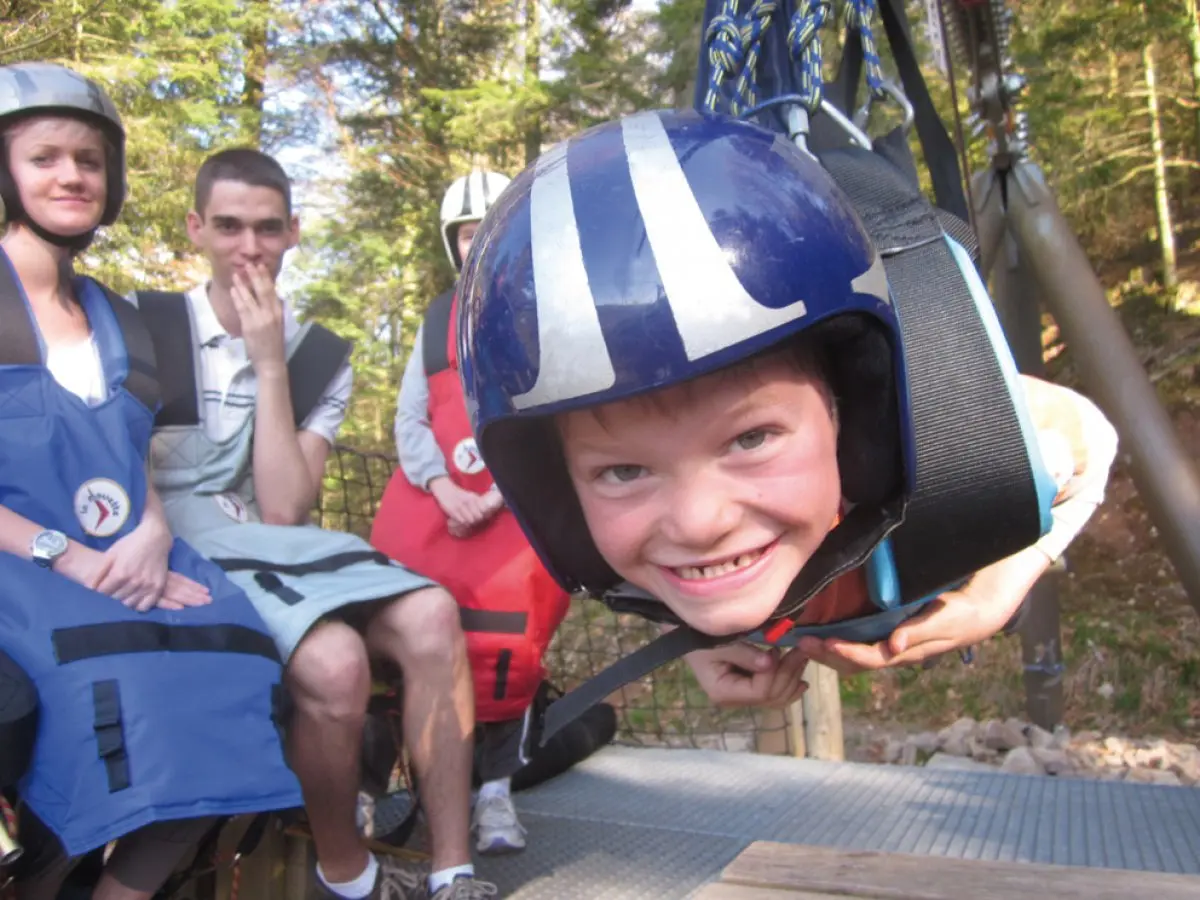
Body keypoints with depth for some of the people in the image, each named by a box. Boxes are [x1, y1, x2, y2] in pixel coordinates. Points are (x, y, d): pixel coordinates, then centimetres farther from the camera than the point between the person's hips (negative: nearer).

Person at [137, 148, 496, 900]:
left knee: (430, 617, -25)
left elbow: (283, 512, -4)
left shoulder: (321, 359, 8)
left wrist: (271, 364, -8)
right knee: (334, 659, -32)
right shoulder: (145, 328, 3)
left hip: (276, 551, 4)